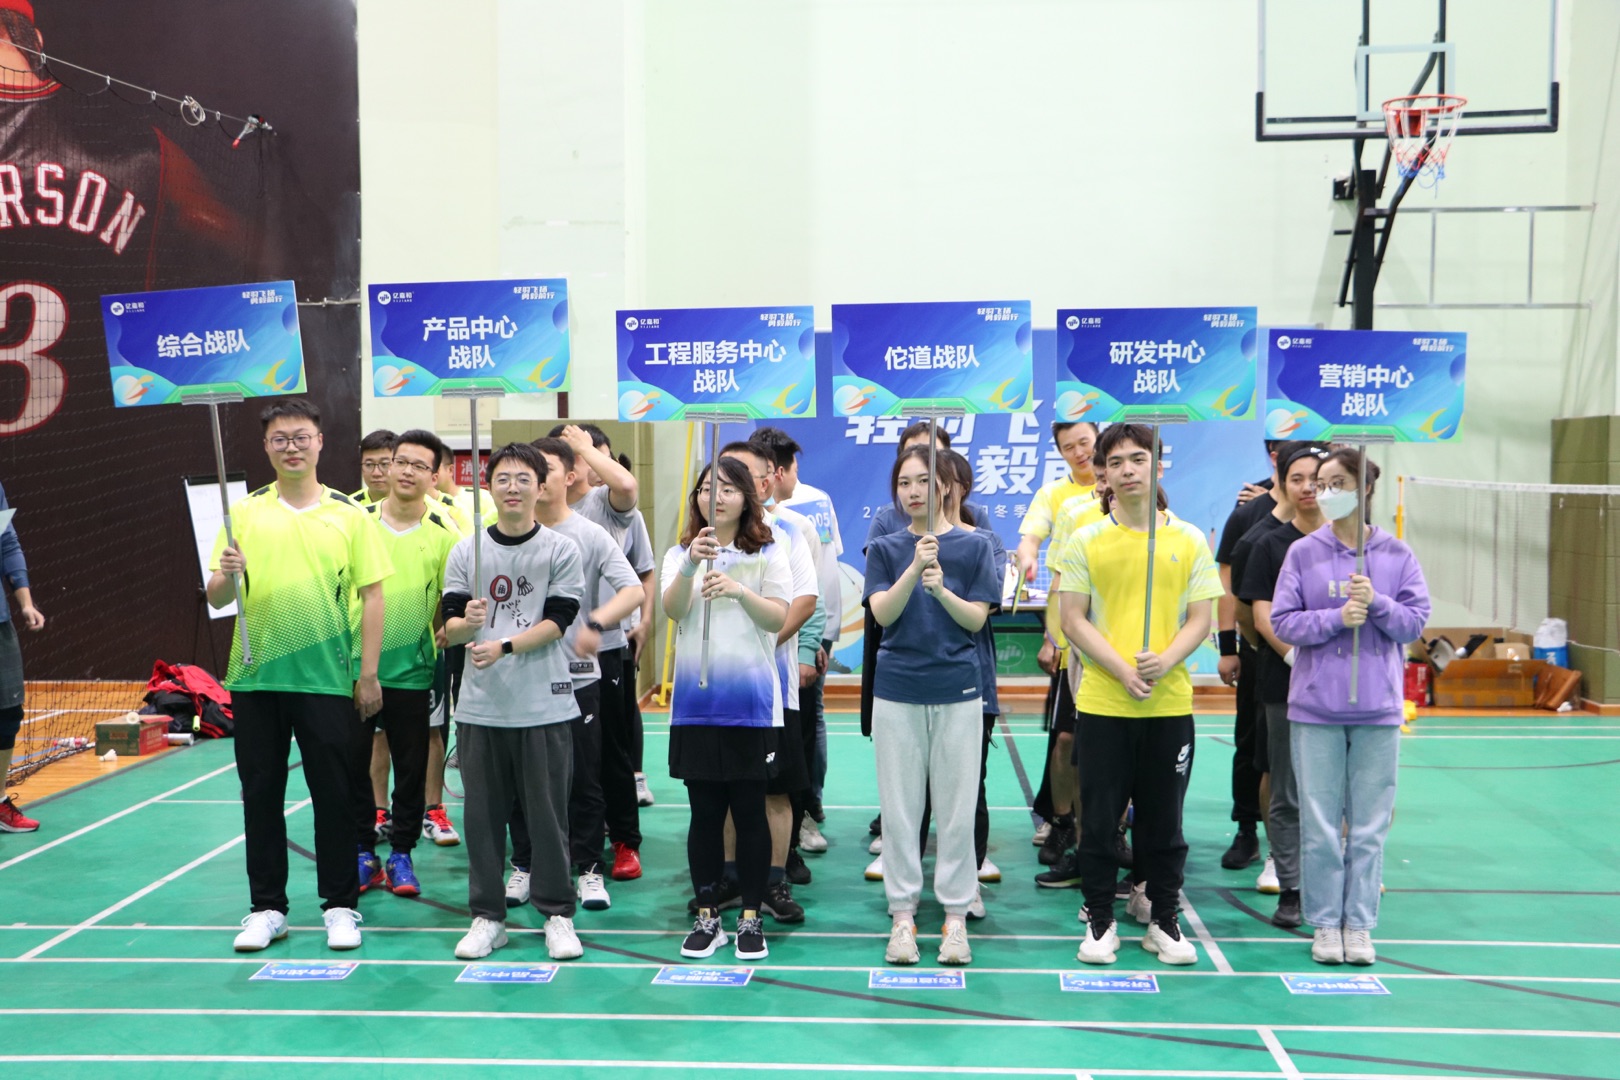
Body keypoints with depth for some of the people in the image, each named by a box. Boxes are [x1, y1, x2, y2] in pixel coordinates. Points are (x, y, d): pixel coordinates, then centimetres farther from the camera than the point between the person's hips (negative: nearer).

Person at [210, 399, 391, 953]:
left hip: (328, 678, -2)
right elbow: (216, 598, 6)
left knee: (333, 793, 3)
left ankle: (341, 905, 16)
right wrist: (227, 575, -18)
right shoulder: (245, 512, 6)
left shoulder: (349, 514, 1)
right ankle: (267, 907, 21)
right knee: (260, 792, 9)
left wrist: (369, 673, -5)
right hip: (255, 676, 2)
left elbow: (371, 595, 0)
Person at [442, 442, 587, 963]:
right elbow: (450, 626, 4)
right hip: (479, 706, 2)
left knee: (547, 813, 4)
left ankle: (557, 914, 17)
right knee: (482, 814, 7)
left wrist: (503, 646, -18)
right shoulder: (465, 551, 7)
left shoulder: (561, 549, 1)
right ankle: (488, 915, 20)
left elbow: (557, 622, -6)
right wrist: (467, 623, -19)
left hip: (544, 705, -2)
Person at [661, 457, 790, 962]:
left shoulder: (768, 555, 3)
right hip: (695, 703, 2)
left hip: (751, 702, -1)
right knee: (705, 812, 7)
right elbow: (672, 609, -10)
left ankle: (750, 918, 15)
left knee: (750, 811, 4)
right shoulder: (680, 554, 7)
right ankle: (707, 917, 18)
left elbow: (778, 618, -7)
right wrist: (691, 565, -29)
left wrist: (739, 590, -25)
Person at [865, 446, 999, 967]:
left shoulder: (974, 546, 2)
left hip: (957, 691, -1)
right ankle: (903, 914, 15)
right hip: (897, 691, 1)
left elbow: (977, 618, -3)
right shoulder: (886, 548, 5)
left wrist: (942, 590, -21)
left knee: (957, 808, 3)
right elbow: (882, 613, -8)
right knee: (899, 807, 5)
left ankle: (955, 915, 14)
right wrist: (915, 569, -23)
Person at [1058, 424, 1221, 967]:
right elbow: (1073, 620, -2)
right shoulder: (1086, 542, 1)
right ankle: (1100, 921, 19)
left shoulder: (1189, 540, 4)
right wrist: (1122, 671, -15)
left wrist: (1164, 662, -16)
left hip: (1170, 704, 1)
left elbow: (1200, 619, 3)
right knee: (1099, 818, 6)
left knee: (1164, 820, 9)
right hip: (1101, 703, -1)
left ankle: (1164, 921, 23)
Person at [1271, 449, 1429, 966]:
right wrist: (1336, 618, -16)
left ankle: (1359, 924, 17)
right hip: (1315, 710, -1)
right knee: (1320, 824, 3)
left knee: (1369, 825, 6)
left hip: (1377, 711, 1)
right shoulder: (1303, 553, 1)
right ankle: (1325, 923, 15)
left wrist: (1377, 604, -16)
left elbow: (1416, 622, 1)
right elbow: (1282, 621, -3)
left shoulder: (1396, 555, 4)